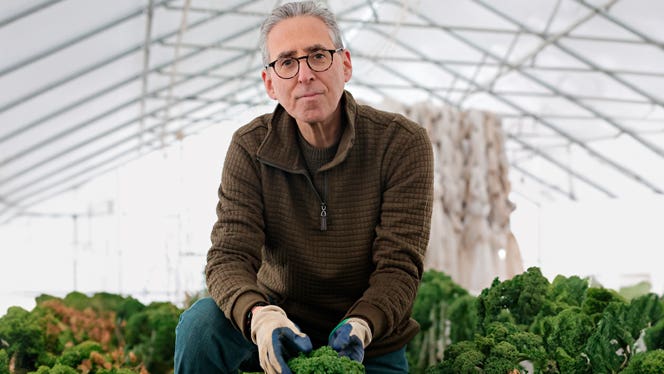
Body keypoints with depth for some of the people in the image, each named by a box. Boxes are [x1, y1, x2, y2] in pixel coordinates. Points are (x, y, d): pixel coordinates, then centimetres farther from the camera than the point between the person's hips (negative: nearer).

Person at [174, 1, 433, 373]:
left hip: (369, 342, -1)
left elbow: (399, 266, -17)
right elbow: (229, 256, -17)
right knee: (202, 323, -24)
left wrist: (358, 326, -37)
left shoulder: (403, 143, -14)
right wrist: (260, 318, -39)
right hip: (282, 327, 1)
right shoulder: (250, 148, -9)